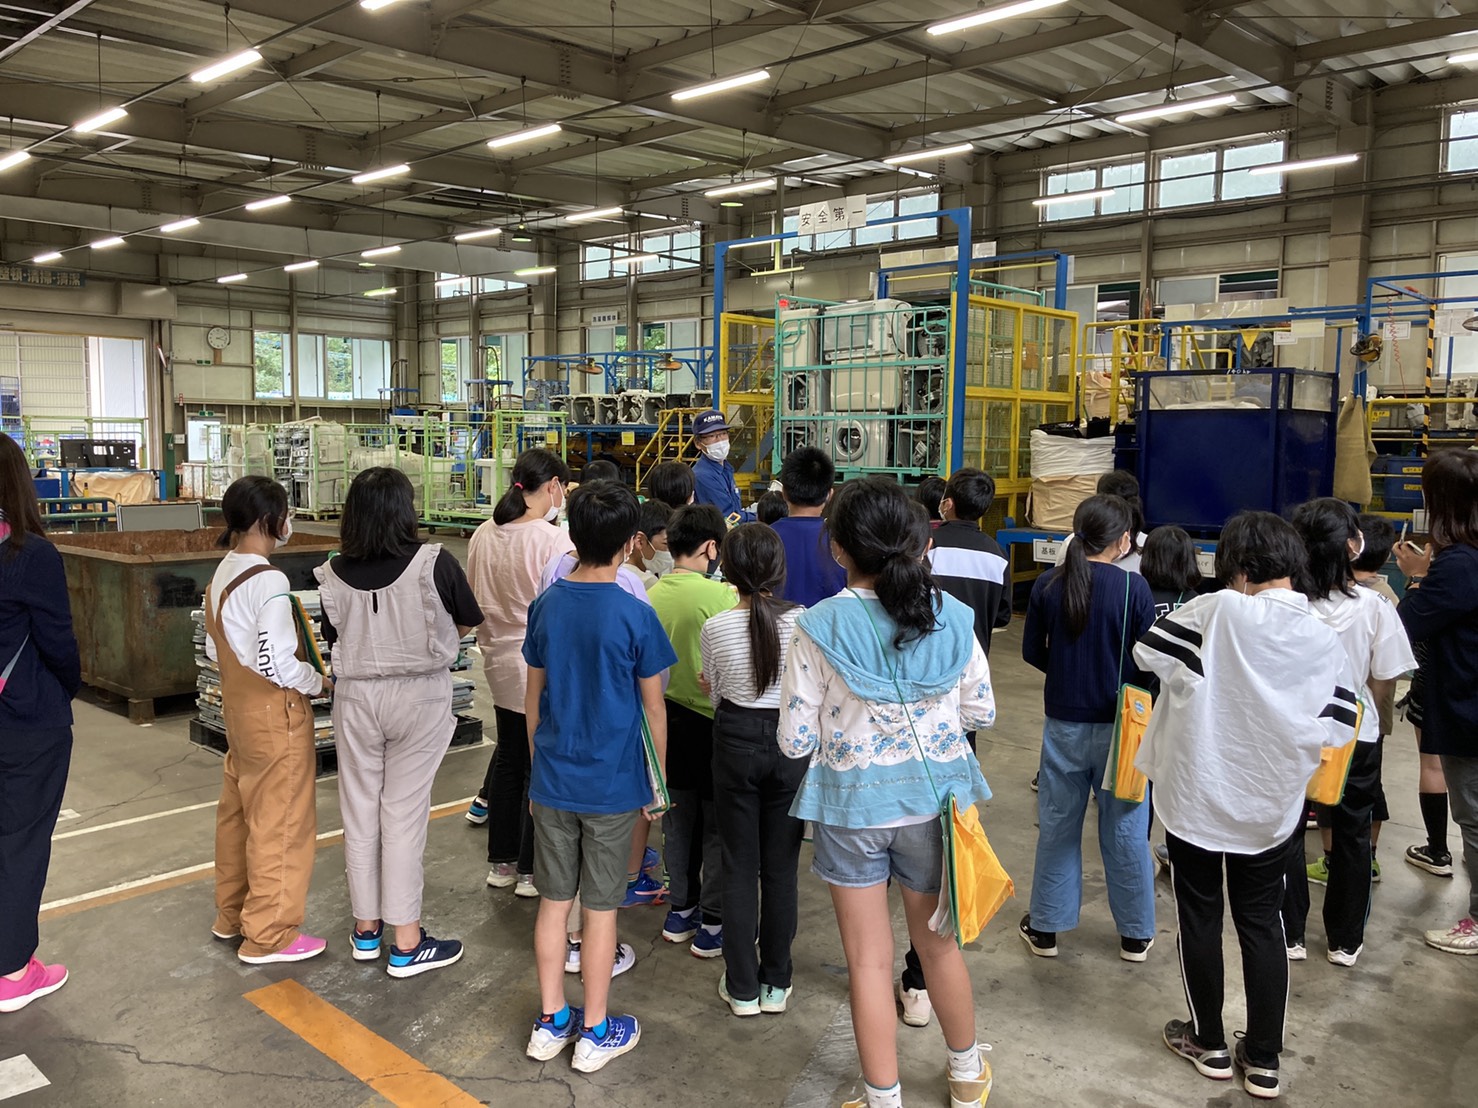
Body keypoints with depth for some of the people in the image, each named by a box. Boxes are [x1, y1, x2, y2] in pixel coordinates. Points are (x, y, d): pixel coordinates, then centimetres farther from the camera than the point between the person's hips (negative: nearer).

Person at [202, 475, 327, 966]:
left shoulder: (222, 574, 5)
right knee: (280, 821, 2)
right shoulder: (268, 581, -23)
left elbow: (214, 647, 14)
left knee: (237, 811, 19)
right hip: (275, 715, -9)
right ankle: (268, 935, 13)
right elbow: (277, 663, -25)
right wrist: (318, 682, -9)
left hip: (238, 709, 9)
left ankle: (231, 915, 34)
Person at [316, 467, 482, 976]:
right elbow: (466, 623, -1)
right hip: (418, 696, -3)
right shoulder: (434, 563, -16)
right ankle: (406, 943, 12)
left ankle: (365, 929, 29)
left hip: (355, 695, 3)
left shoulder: (334, 574, -9)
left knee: (359, 810, 15)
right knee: (404, 813, 4)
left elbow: (333, 639, 4)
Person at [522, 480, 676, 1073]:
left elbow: (533, 699, 6)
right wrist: (656, 783, 5)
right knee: (601, 908, 8)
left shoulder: (546, 605, -2)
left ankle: (550, 1022, 27)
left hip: (552, 780, 4)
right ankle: (595, 1033, 21)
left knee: (553, 902, 14)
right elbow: (653, 709, -8)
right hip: (612, 785, -4)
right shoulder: (635, 615, -14)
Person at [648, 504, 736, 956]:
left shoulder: (652, 595, -4)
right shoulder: (721, 596, -20)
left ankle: (680, 911, 31)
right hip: (710, 723, -5)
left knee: (677, 820, 18)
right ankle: (712, 927, 16)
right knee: (717, 826, 8)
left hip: (668, 718, 6)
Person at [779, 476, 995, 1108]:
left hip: (852, 805, -3)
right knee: (937, 943, 23)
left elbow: (795, 740, -12)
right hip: (932, 799, 3)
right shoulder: (951, 617, -8)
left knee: (868, 961, 12)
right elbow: (981, 713, 3)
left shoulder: (818, 628, -17)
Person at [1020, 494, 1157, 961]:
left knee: (1057, 824, 14)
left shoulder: (1048, 584, -5)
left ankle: (1045, 928, 25)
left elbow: (1032, 651, 3)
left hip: (1063, 722, 2)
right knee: (1124, 830, 11)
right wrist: (1117, 673, 10)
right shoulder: (1132, 586, -14)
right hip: (1119, 725, -2)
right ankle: (1135, 933, 26)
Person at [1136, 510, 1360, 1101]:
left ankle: (1209, 1042, 27)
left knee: (1200, 916, 14)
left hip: (1197, 794, -3)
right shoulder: (1324, 641, -8)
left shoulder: (1217, 612, -19)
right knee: (1262, 924, 16)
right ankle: (1263, 1060, 23)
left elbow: (1148, 652, -12)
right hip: (1272, 806, 3)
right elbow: (1337, 728, -4)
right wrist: (1285, 746, 11)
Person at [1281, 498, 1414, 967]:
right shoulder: (1374, 608, -17)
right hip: (1355, 736, 0)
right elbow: (1384, 688, -9)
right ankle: (1345, 941, 29)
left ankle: (1290, 934, 26)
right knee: (1351, 837, 17)